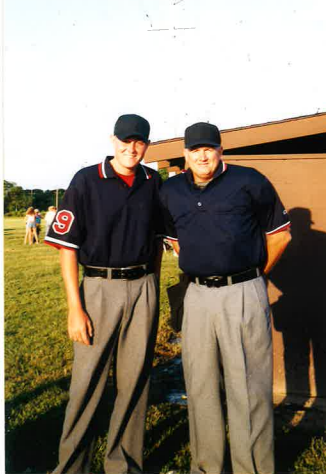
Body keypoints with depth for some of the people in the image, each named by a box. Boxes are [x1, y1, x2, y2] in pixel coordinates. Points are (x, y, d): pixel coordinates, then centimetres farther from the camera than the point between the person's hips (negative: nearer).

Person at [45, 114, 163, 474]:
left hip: (143, 288, 4)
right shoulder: (86, 181, -5)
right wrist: (75, 308, -12)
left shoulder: (153, 182, 6)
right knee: (87, 381, 1)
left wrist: (152, 286, 12)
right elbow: (67, 247, -7)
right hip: (100, 287, -3)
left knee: (135, 380, 10)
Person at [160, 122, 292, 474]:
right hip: (197, 296, 4)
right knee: (200, 387, 12)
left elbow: (280, 234, 5)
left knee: (248, 388, 2)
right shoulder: (171, 191, 8)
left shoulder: (249, 182, -3)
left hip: (244, 295, -4)